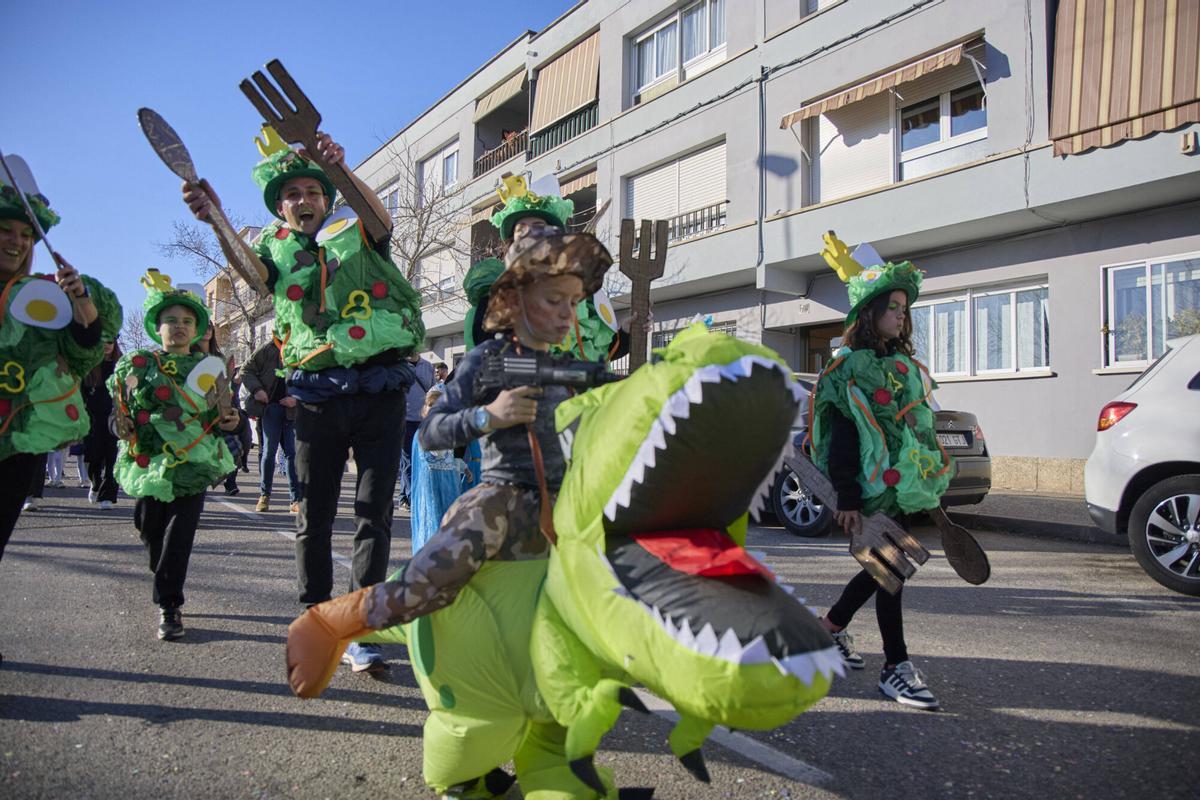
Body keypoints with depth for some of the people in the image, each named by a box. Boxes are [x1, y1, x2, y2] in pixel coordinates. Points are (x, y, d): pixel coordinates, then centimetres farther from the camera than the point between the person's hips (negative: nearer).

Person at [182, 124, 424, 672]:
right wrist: (216, 220, -31)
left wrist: (342, 169, -34)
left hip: (380, 388, -2)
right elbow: (251, 269, -11)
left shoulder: (356, 230, 9)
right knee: (314, 515, 9)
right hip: (317, 395, 2)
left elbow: (381, 216, -15)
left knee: (374, 512, -3)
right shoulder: (276, 247, 12)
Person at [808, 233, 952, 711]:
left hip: (904, 487, 8)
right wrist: (847, 499, -19)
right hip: (872, 489, -8)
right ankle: (895, 667, 6)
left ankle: (831, 626, 33)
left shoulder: (905, 363, 14)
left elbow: (920, 425, 19)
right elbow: (841, 438, -15)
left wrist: (931, 487, 18)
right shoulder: (849, 367, -9)